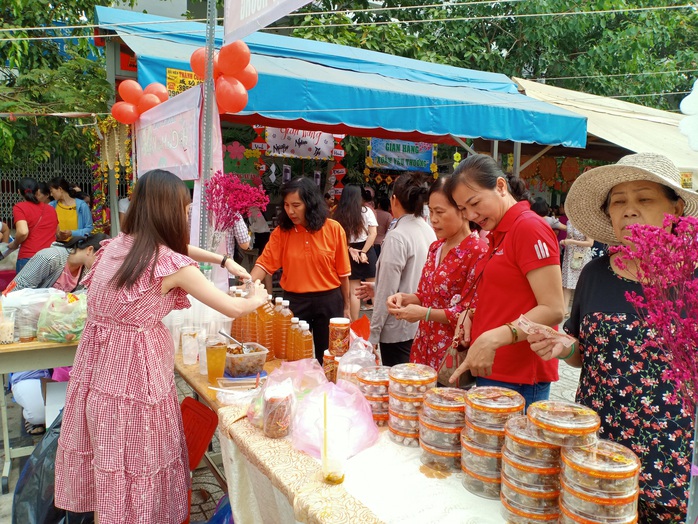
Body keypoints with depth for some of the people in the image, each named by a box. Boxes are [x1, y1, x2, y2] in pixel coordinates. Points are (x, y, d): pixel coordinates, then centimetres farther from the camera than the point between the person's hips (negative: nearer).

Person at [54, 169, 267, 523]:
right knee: (138, 459, 12)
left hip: (96, 361, 7)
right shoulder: (172, 264, -17)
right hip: (134, 366, -7)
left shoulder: (116, 244, 2)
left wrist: (223, 260, 18)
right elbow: (232, 309, -9)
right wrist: (257, 299, 11)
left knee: (105, 455, 21)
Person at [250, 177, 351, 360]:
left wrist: (346, 306, 2)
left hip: (329, 301, -1)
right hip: (294, 301, 1)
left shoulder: (334, 229, -8)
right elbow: (265, 263, -11)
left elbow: (342, 272, -3)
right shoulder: (281, 232, -4)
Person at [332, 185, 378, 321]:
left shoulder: (338, 215, 2)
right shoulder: (366, 211, -1)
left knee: (353, 292, 6)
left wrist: (350, 249, -6)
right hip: (367, 252, -1)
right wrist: (363, 252, -11)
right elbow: (373, 234, -8)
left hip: (349, 254, 2)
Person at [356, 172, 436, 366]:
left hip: (399, 328, -7)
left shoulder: (397, 237, -19)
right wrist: (376, 288, 16)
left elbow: (387, 293, -17)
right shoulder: (429, 232, 2)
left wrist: (374, 333, -9)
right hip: (422, 325, 7)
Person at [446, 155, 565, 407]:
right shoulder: (498, 234, 13)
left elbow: (553, 310, -19)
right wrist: (471, 314, 4)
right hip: (490, 370, 8)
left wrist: (492, 339, -28)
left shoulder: (530, 227, -13)